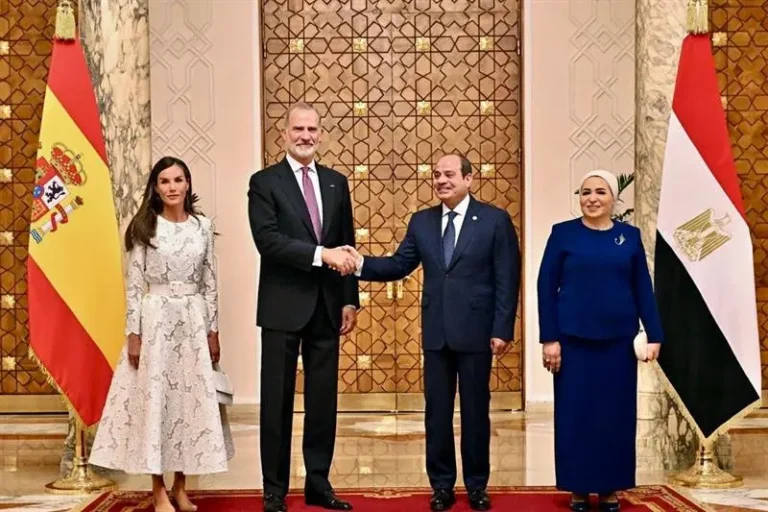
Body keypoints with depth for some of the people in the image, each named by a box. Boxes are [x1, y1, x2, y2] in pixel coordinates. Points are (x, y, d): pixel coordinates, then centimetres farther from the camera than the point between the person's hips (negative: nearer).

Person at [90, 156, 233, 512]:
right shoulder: (144, 228, -1)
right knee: (154, 398, 0)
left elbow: (210, 283, 8)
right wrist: (133, 333, -8)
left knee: (191, 397, 4)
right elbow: (134, 285, -3)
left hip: (193, 320, 3)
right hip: (155, 319, -2)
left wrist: (213, 331, 5)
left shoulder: (203, 226, 6)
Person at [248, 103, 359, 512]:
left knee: (323, 400, 9)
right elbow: (267, 240, -15)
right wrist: (321, 254, -23)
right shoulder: (264, 182, -2)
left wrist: (350, 300, 6)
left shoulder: (336, 183, 11)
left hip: (327, 307, 4)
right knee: (278, 400, 3)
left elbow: (346, 246, 12)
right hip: (284, 306, -4)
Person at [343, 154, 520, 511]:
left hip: (476, 332, -3)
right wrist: (362, 263, -12)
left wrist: (502, 330, -11)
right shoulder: (421, 221, 8)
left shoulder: (495, 220, -4)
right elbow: (399, 265, 5)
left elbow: (507, 279, -6)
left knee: (475, 411, 7)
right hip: (435, 332, 3)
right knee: (437, 412, 8)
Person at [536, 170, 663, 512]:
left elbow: (643, 289, 7)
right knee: (575, 413, 3)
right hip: (574, 340, -2)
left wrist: (654, 335, 0)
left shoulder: (630, 236, 6)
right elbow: (546, 287, -2)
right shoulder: (563, 233, -1)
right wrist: (549, 338, -9)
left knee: (615, 414, 7)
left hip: (618, 340, 2)